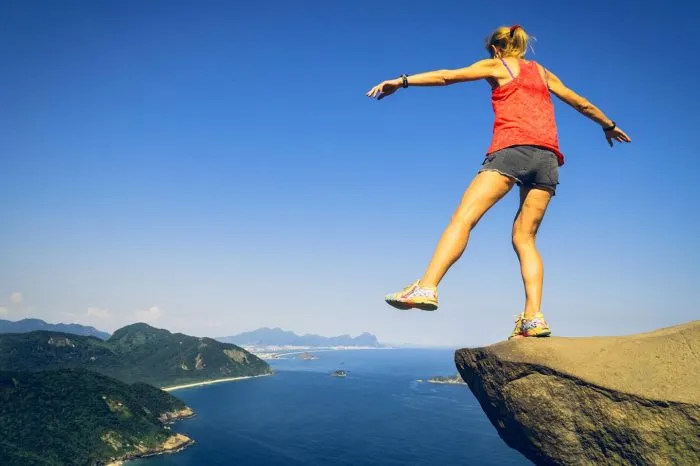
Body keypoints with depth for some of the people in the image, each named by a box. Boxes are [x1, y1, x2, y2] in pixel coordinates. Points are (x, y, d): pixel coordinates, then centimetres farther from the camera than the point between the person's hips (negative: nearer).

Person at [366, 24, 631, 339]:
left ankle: (426, 287, -29)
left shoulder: (495, 66, 16)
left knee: (463, 218, -14)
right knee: (524, 238, 6)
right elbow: (581, 103, 38)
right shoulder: (543, 72, 30)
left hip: (512, 149, -5)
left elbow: (447, 76, 7)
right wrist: (608, 125, 53)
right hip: (547, 157, 6)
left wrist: (401, 81, 7)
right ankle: (534, 318, -6)